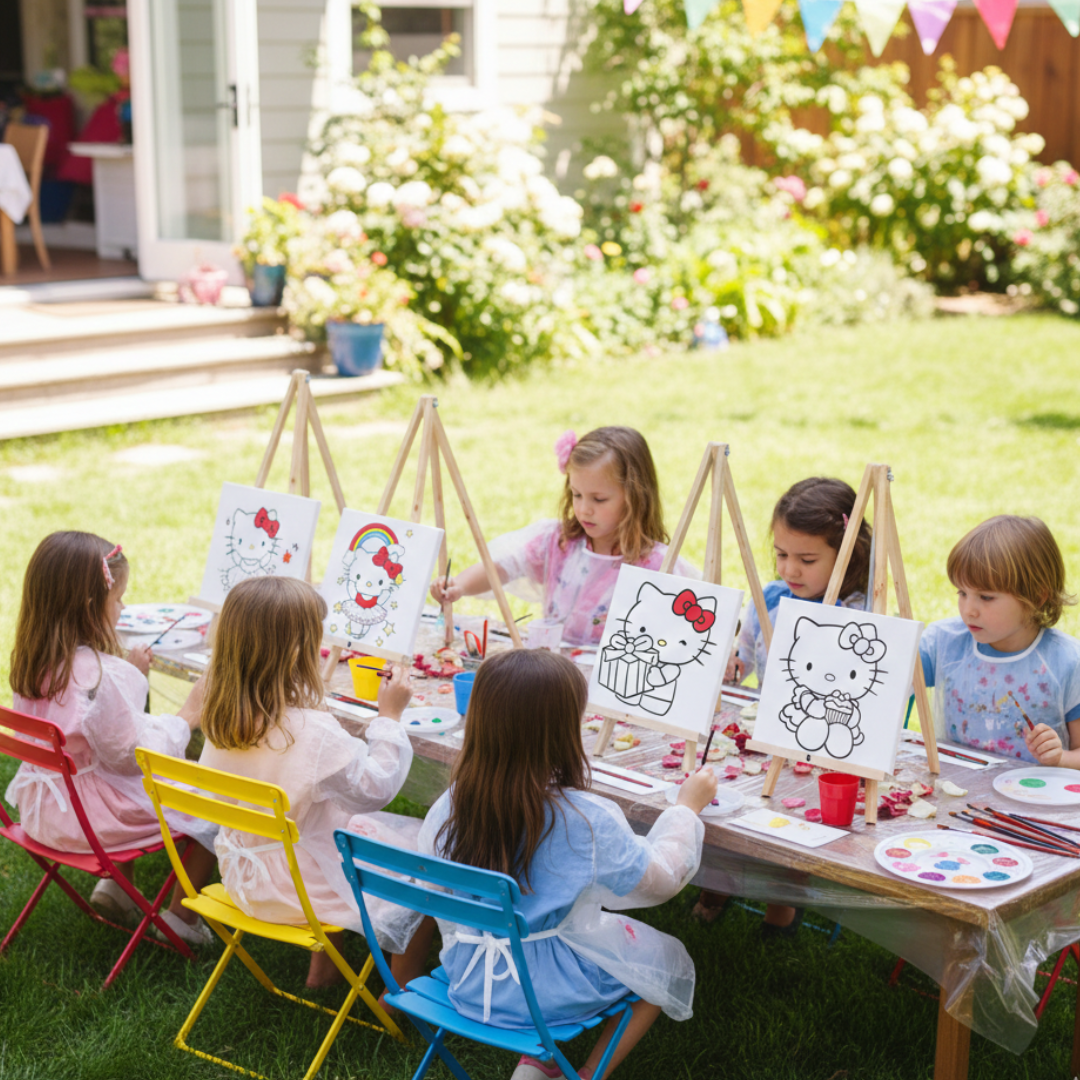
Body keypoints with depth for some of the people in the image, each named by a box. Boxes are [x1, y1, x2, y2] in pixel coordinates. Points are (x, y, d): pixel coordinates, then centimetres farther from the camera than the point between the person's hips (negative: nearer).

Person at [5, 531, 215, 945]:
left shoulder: (32, 663, -2)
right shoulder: (106, 677, -28)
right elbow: (137, 755, -21)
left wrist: (130, 675, 11)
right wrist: (187, 717, -9)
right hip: (91, 815, -9)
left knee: (131, 791, 35)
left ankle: (116, 887, 31)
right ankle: (181, 918, 13)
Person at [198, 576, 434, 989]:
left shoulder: (221, 719, -9)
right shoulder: (313, 731, -31)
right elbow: (375, 787, -18)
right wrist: (389, 717, -10)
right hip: (305, 887, -8)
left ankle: (323, 968, 39)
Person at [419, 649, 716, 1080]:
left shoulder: (450, 806, -14)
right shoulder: (588, 821, -26)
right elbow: (661, 879, -10)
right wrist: (688, 806, 5)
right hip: (545, 993, -5)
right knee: (667, 962, 21)